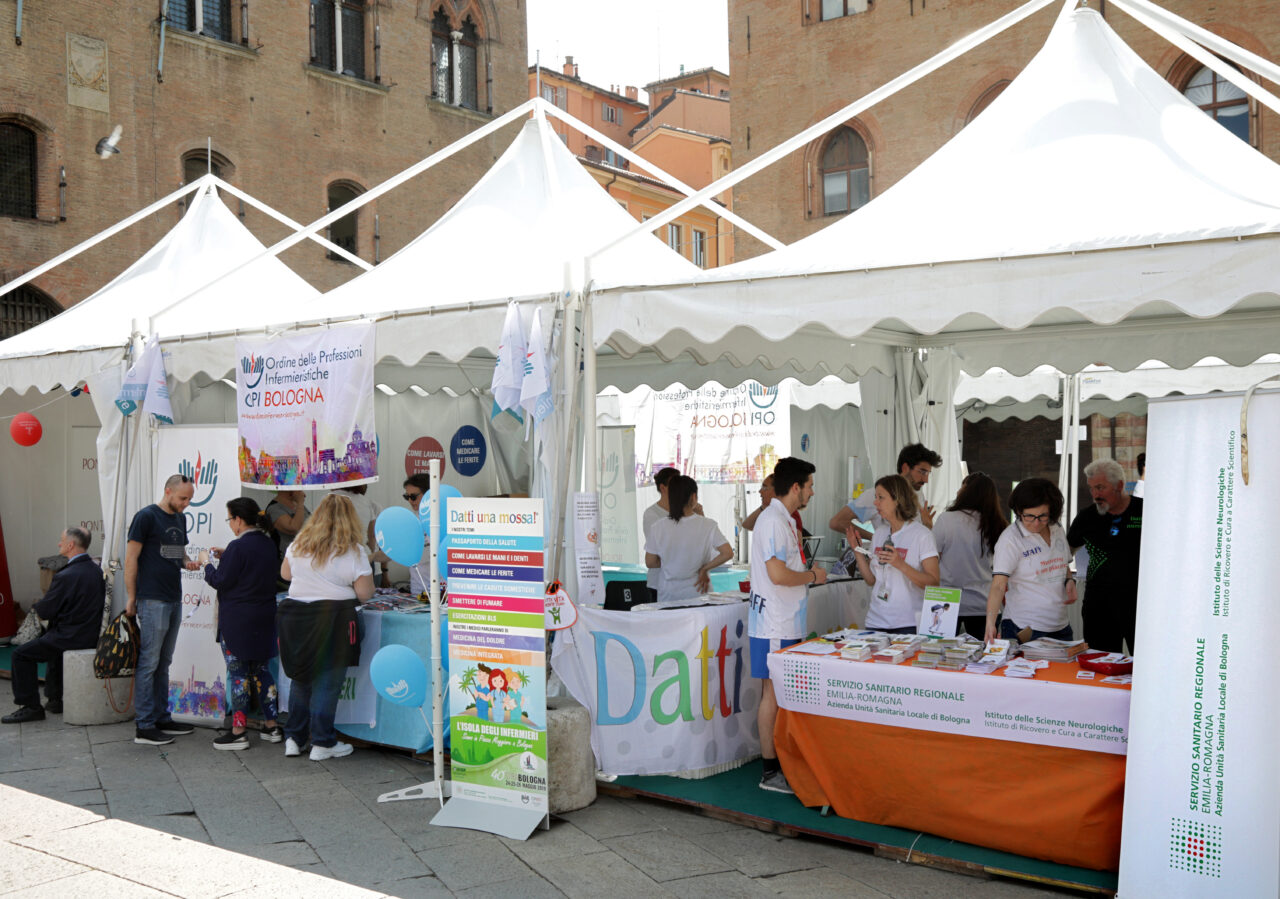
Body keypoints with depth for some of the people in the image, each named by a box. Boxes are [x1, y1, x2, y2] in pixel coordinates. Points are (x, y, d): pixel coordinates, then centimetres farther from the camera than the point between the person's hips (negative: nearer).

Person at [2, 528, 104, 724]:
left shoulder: (66, 576, -23)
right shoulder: (96, 570, 5)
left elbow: (45, 612, -15)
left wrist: (39, 603, 6)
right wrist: (47, 602, 15)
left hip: (71, 638, -9)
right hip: (91, 635, 9)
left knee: (20, 654, 4)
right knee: (51, 643, 36)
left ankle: (30, 706, 7)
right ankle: (55, 700, 38)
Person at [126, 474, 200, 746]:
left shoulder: (180, 519, 15)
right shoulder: (146, 517, -9)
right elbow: (131, 558, -10)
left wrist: (187, 561, 2)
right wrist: (131, 598, -10)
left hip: (174, 600, 8)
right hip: (152, 600, -8)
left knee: (163, 662, 13)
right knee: (148, 662, -5)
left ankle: (162, 718, 20)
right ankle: (144, 726, -1)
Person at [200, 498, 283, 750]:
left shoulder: (238, 547, -17)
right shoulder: (268, 544, 7)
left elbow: (220, 581, -12)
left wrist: (207, 562, 3)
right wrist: (225, 557, 15)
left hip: (238, 620, -7)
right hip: (264, 618, 8)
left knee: (238, 673, 0)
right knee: (261, 670, 15)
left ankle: (238, 732, 4)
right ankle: (272, 726, 18)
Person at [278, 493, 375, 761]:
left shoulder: (300, 543, 7)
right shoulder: (353, 550, -7)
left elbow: (285, 573, 21)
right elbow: (365, 593, -8)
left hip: (294, 615, 5)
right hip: (333, 619, -5)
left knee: (301, 679, 17)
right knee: (327, 683, 3)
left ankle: (294, 738, 22)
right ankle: (322, 743, 7)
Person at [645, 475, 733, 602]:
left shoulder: (658, 528, -8)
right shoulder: (707, 526, -10)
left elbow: (650, 562, -1)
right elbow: (727, 553, -13)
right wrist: (704, 568, -3)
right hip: (698, 592, -1)